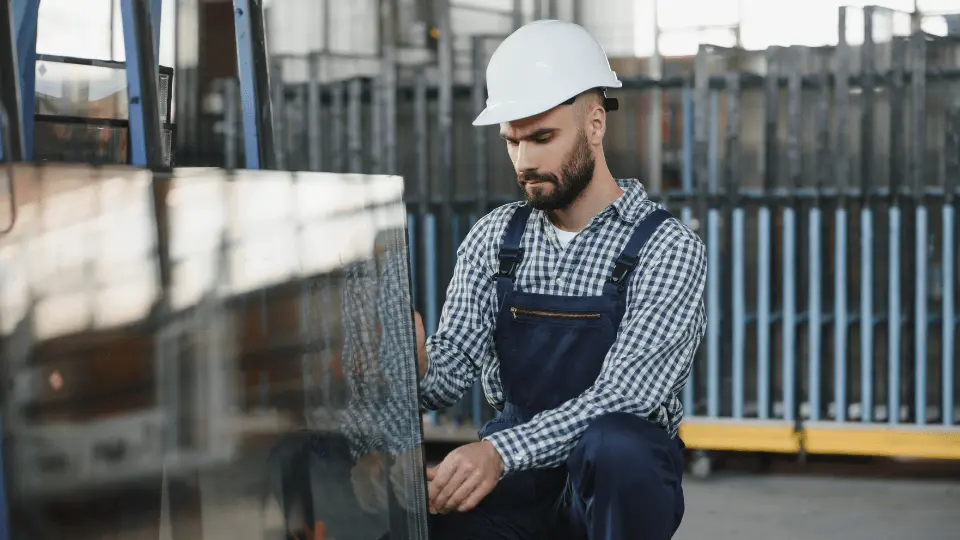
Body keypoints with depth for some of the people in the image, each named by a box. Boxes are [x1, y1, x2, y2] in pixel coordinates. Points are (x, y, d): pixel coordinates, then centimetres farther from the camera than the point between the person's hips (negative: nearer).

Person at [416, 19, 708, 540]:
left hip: (623, 478, -2)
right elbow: (451, 374, 1)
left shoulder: (668, 247, -9)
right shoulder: (493, 237, 6)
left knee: (613, 444, -38)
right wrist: (417, 368, -25)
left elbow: (621, 397, -21)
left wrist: (500, 452, -35)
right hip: (512, 478, 2)